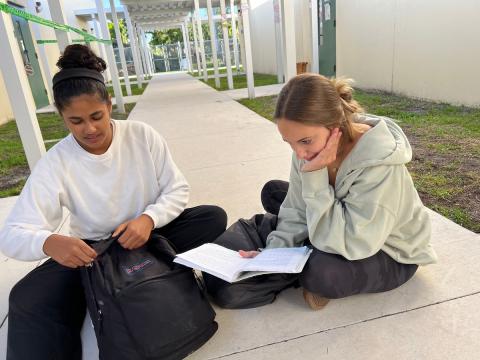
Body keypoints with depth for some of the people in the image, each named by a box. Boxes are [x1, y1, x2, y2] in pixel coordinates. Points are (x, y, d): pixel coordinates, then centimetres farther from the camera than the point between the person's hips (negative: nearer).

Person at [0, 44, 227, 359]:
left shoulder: (142, 135, -12)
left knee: (214, 217, -21)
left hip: (150, 235, 2)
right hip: (91, 250, -1)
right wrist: (50, 242, -43)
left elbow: (178, 190, -9)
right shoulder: (55, 163, -15)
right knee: (27, 300, -26)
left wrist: (148, 219, -29)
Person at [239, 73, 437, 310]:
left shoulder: (379, 162, -35)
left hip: (392, 255, -6)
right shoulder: (310, 147, -16)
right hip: (348, 229, 7)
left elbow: (347, 243, -35)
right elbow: (297, 212, -8)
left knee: (319, 273, -37)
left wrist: (315, 177, -37)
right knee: (272, 192, 1)